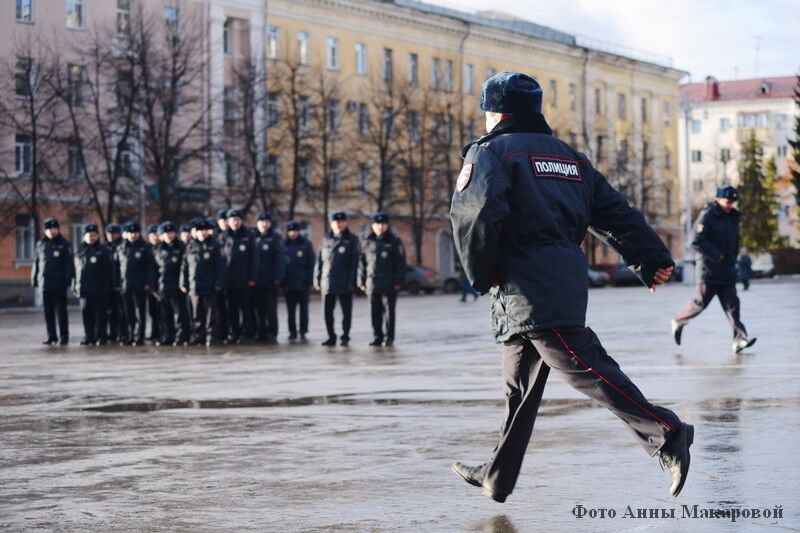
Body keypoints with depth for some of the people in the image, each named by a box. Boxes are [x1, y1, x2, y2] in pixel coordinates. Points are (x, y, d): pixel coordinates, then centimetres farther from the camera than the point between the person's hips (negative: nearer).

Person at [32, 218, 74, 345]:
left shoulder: (64, 244, -1)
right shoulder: (41, 245, 11)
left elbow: (69, 264, -5)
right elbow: (36, 262, 14)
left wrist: (68, 280, -13)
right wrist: (34, 279, 9)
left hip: (59, 285, -4)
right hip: (45, 283, 4)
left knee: (61, 311, -2)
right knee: (48, 311, 8)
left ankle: (64, 337, 2)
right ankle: (51, 336, 15)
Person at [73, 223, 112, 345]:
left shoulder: (103, 251, 1)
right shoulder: (80, 251, 11)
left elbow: (108, 271, -2)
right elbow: (76, 269, 11)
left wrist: (107, 287, -9)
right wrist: (75, 286, 5)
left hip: (100, 289, -3)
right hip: (84, 288, 3)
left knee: (100, 313, 0)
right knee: (86, 313, 4)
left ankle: (101, 337, 5)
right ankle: (88, 337, 10)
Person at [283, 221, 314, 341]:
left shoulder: (306, 244, 1)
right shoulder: (283, 245, 5)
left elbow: (311, 263, 0)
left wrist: (309, 280, -8)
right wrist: (280, 280, -3)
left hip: (302, 282, -2)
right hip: (288, 282, 2)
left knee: (303, 308, 2)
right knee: (290, 309, 5)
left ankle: (303, 332, 5)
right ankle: (292, 332, 12)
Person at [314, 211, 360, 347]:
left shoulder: (352, 240, 1)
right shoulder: (326, 240, 12)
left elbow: (355, 262, -4)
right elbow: (319, 261, 13)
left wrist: (352, 282, -11)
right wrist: (317, 280, 6)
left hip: (345, 284, -3)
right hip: (327, 283, 3)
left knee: (346, 312, 2)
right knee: (327, 312, 6)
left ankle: (345, 337, 11)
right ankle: (331, 337, 17)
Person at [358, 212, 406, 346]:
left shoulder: (394, 242, 1)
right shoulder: (368, 243, 11)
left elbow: (400, 263, -3)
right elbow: (362, 263, 12)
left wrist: (398, 281, -9)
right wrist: (362, 281, 6)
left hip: (389, 285, -3)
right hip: (372, 284, 3)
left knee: (389, 312, 0)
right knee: (375, 312, 6)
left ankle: (389, 338, 4)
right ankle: (377, 337, 12)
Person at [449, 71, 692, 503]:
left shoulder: (490, 151, -1)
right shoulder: (568, 156, 22)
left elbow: (475, 212, -18)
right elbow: (616, 212, 15)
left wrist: (482, 275, -7)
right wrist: (652, 259, 12)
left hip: (528, 285, -8)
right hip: (566, 278, 8)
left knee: (585, 368, -13)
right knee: (519, 383, 14)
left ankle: (666, 434, -20)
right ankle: (497, 477, 21)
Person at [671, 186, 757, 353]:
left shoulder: (732, 217, 12)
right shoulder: (707, 217, -11)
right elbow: (697, 242, -19)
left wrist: (732, 260, 15)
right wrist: (716, 255, -20)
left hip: (727, 270, 6)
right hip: (709, 270, -6)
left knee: (732, 305, -2)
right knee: (701, 302, 2)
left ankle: (739, 339, -8)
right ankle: (678, 321, 26)